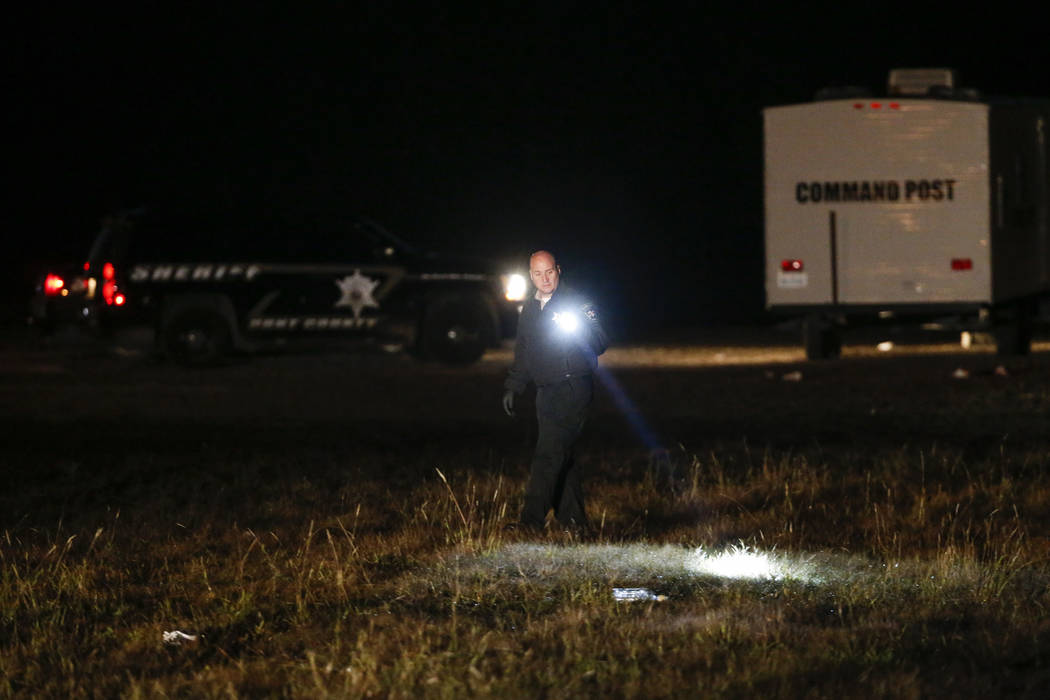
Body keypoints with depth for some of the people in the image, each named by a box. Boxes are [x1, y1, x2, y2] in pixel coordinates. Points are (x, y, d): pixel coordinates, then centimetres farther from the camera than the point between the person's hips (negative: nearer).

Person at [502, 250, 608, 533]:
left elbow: (600, 345, -7)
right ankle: (573, 521, 14)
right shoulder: (529, 310, 16)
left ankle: (532, 519, -20)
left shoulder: (577, 303, -3)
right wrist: (512, 388, 17)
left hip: (572, 389, -7)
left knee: (549, 455, -14)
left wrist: (578, 329, -25)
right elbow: (522, 355, 25)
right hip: (546, 392, 7)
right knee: (561, 457, 8)